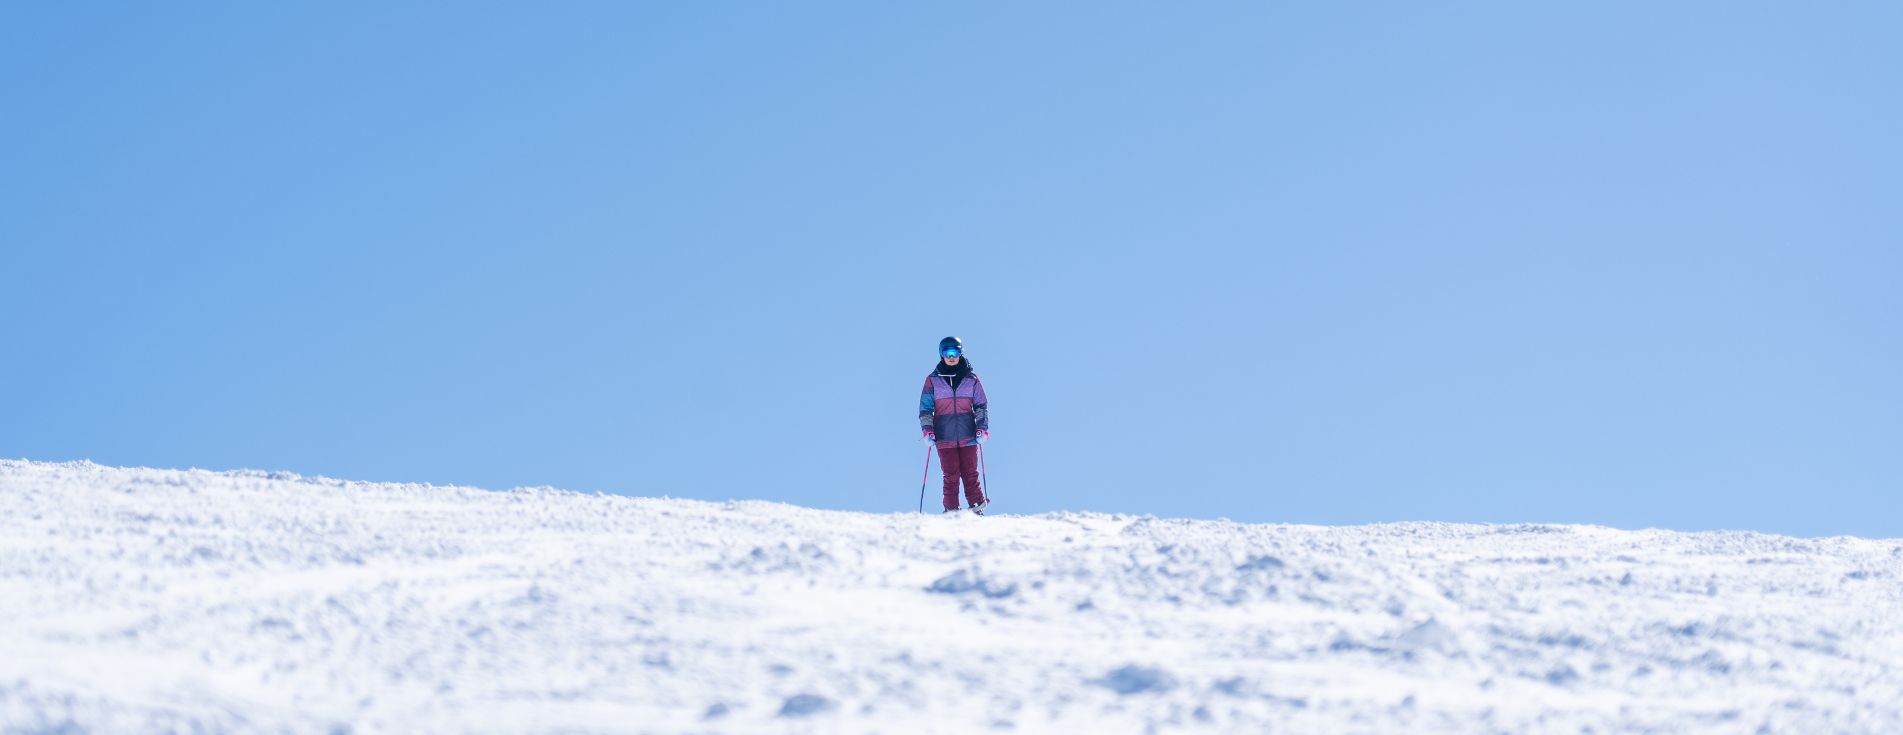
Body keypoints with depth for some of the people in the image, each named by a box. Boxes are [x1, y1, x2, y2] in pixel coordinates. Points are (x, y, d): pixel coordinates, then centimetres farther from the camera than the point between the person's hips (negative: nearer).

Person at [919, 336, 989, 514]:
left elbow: (981, 406, 10)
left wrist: (982, 428, -1)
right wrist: (927, 430, -4)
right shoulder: (933, 380, 6)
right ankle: (951, 511, 2)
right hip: (945, 438, 0)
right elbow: (925, 408, 8)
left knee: (970, 475, -1)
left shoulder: (971, 379, 7)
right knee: (951, 477, -3)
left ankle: (977, 509, 5)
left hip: (968, 437, 1)